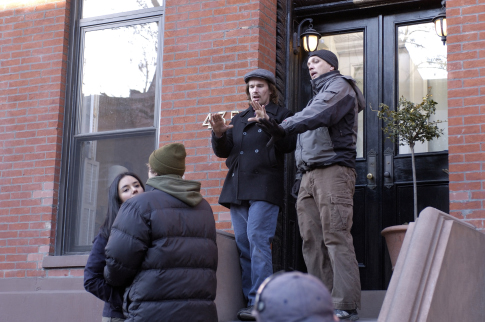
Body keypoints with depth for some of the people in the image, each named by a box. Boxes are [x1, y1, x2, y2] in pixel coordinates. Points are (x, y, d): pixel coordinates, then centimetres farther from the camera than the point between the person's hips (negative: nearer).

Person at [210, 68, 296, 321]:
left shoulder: (281, 115, 9)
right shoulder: (239, 119, 24)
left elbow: (288, 145, -6)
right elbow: (222, 151, 16)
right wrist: (219, 135, -5)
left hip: (264, 188, -6)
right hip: (237, 189, 6)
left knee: (257, 239, -17)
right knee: (243, 246, 3)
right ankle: (249, 300, 7)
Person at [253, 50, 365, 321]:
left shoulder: (339, 85, 5)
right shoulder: (318, 95, 31)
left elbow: (318, 115, -15)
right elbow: (297, 128, 18)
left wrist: (282, 127, -18)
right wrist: (271, 125, 2)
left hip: (333, 168, -8)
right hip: (308, 174, 8)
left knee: (336, 238, -14)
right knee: (312, 241, -1)